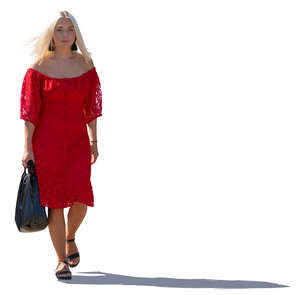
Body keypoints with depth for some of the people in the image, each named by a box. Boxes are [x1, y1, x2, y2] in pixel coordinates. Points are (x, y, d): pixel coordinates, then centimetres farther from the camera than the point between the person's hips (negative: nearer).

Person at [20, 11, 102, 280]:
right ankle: (62, 260, 8)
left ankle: (70, 237, 21)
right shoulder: (39, 68, -2)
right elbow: (29, 109, -3)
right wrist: (27, 147, -8)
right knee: (55, 201, -1)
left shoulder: (85, 65, 5)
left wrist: (94, 142, 7)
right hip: (47, 140, -1)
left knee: (81, 198, -11)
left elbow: (92, 106, 10)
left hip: (77, 139, 2)